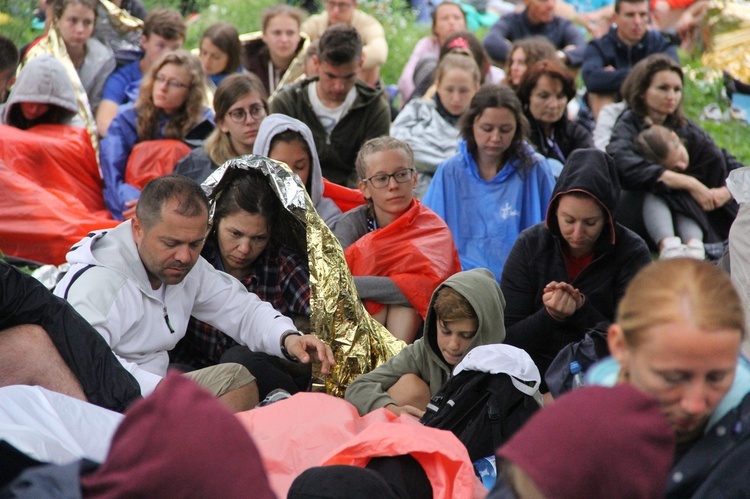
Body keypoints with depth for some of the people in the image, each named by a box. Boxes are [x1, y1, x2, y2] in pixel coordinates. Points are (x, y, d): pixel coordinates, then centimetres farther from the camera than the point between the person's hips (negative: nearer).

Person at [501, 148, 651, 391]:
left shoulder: (632, 253, -5)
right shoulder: (530, 245, -2)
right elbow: (507, 339, -1)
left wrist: (581, 310, -19)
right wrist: (551, 316, -18)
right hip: (536, 380, 0)